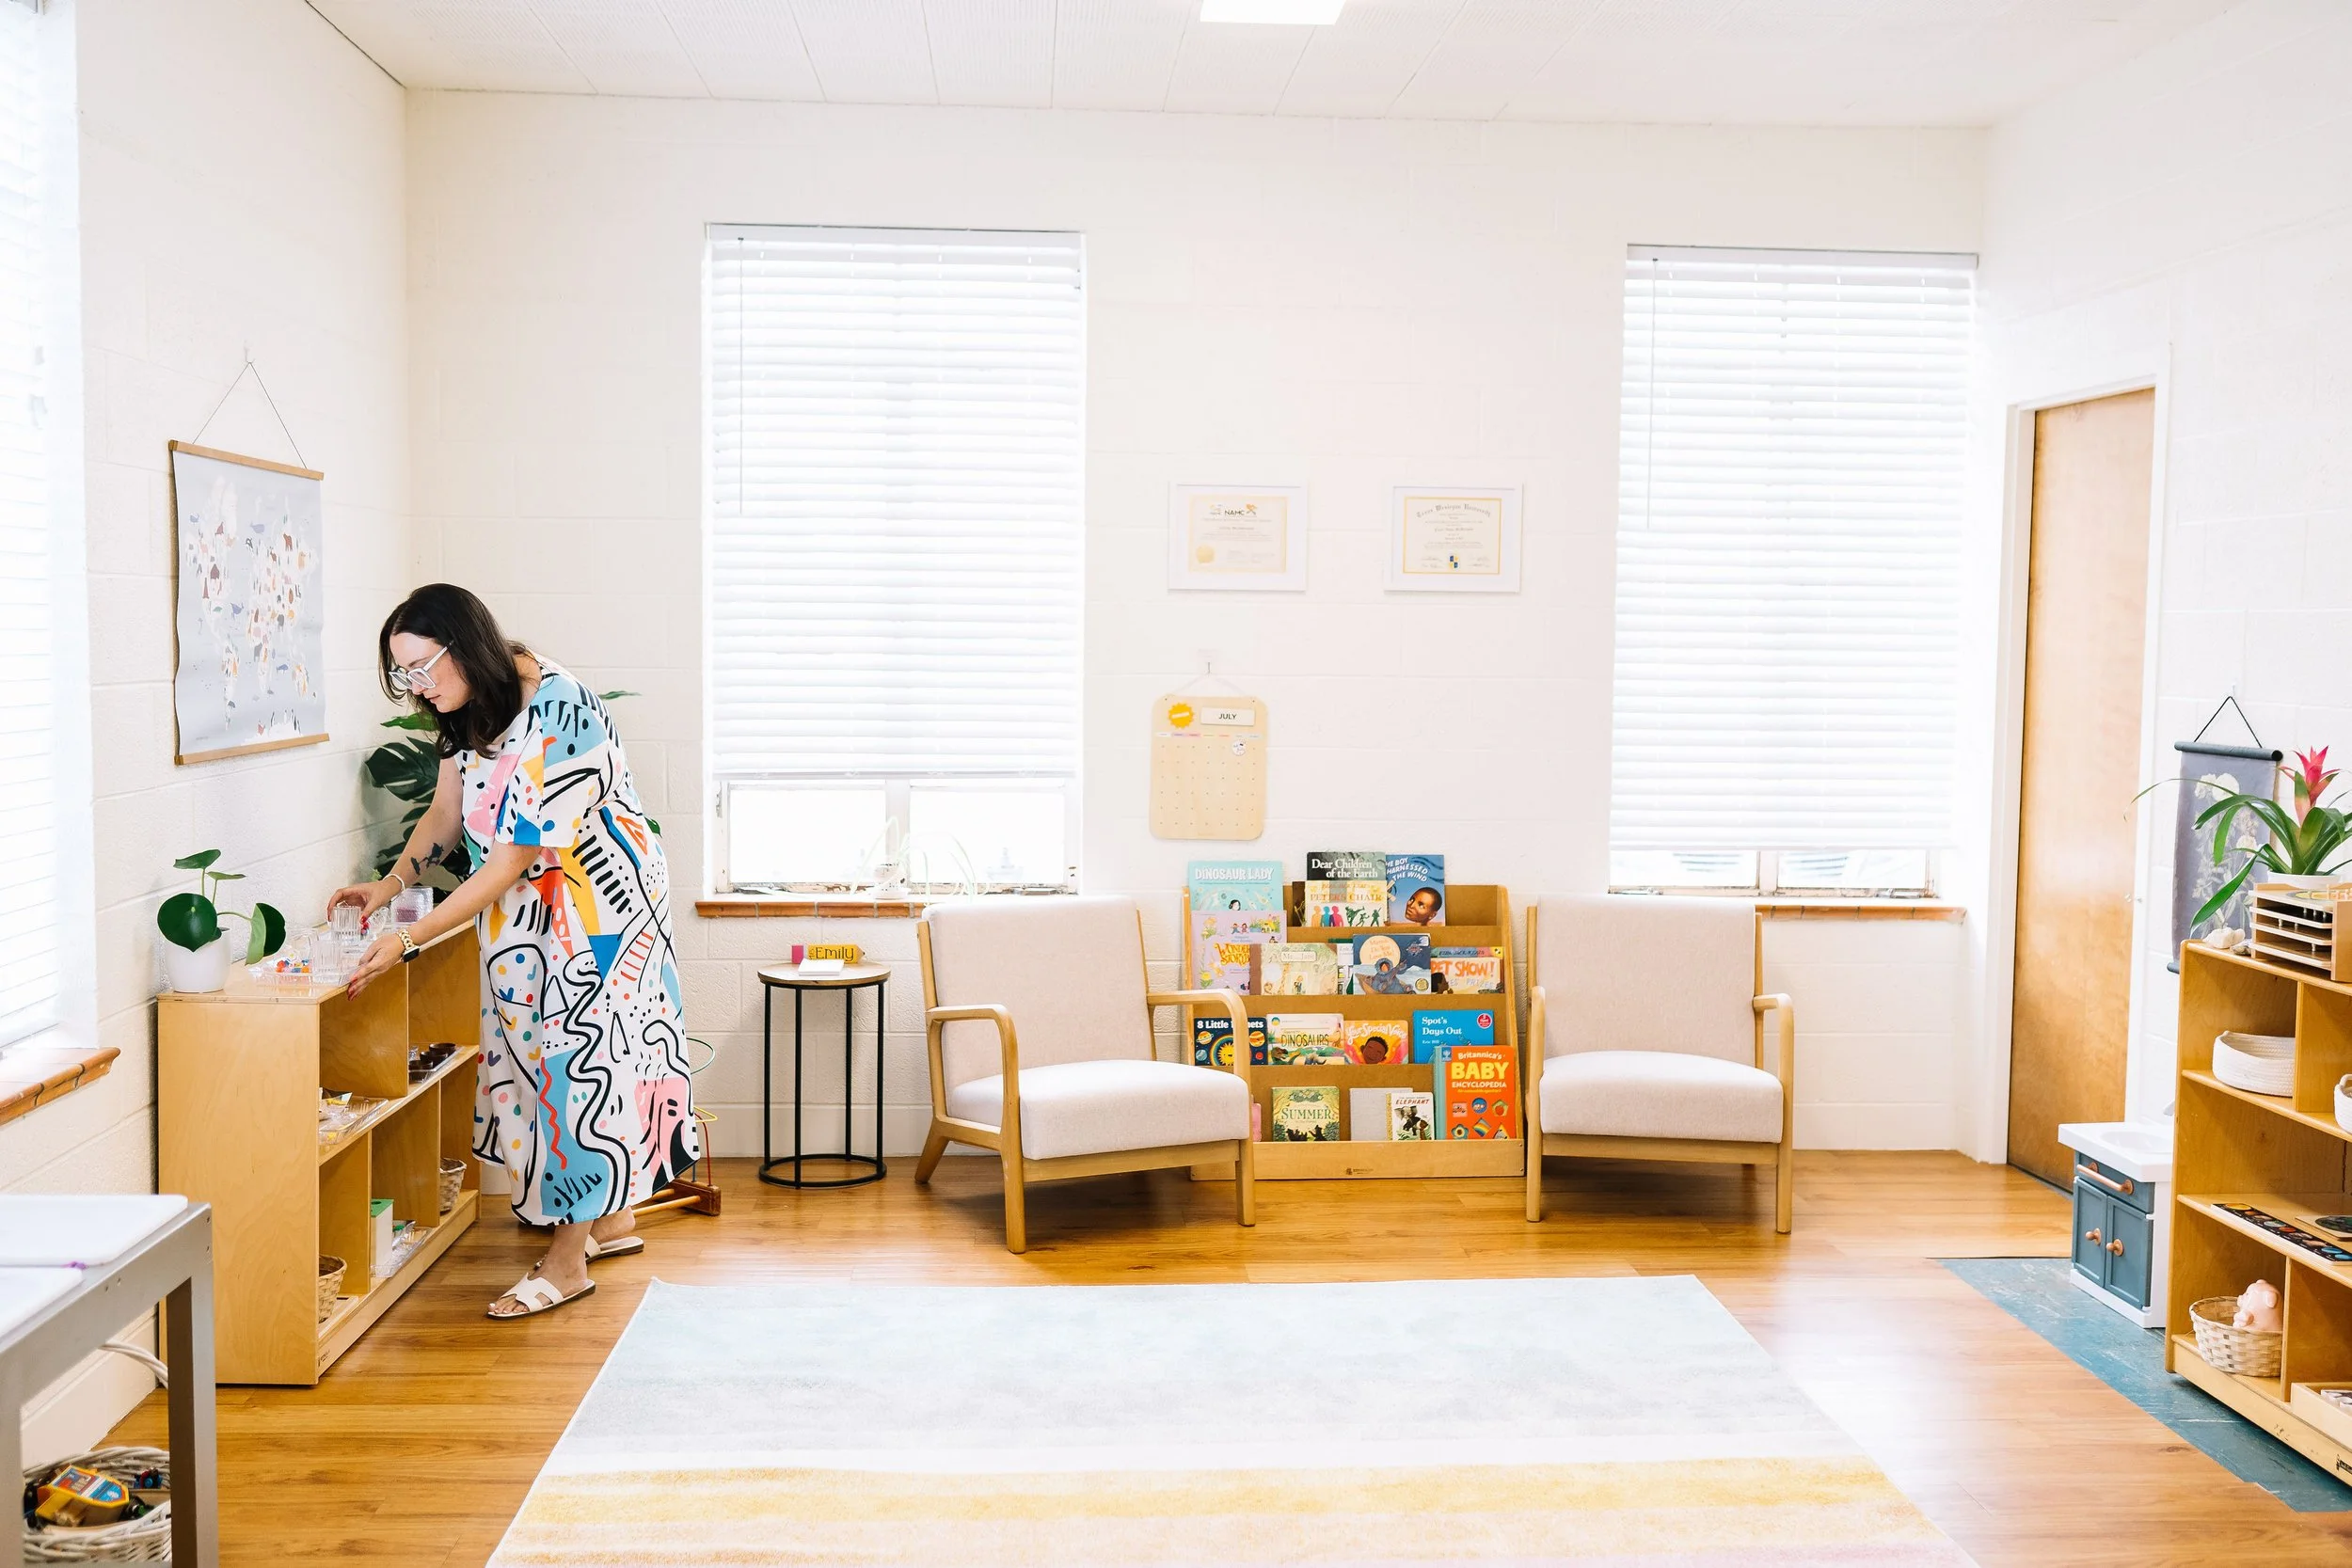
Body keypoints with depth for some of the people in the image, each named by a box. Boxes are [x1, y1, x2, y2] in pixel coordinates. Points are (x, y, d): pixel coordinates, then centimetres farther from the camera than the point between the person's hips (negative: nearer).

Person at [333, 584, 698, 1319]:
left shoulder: (558, 716, -30)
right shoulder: (471, 707, -4)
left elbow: (510, 863, -28)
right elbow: (446, 814, 9)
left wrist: (409, 941, -27)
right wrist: (389, 884, -7)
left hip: (596, 904, -9)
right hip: (526, 912, 9)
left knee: (585, 1058, -6)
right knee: (545, 1056, 13)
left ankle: (567, 1260, 2)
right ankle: (612, 1219, 28)